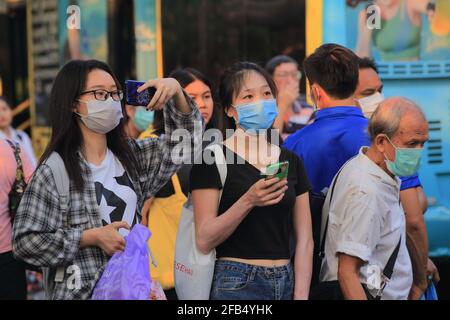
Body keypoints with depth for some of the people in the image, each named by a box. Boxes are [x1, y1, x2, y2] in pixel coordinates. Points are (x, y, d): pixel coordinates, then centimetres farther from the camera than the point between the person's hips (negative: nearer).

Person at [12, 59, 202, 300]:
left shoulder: (131, 156, 7)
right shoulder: (55, 170, -10)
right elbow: (25, 242, -12)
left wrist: (176, 91, -9)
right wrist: (92, 237, -19)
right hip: (84, 291, -5)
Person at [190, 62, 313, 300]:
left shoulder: (291, 162, 9)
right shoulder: (212, 160, -5)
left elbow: (304, 240, 6)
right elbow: (204, 240, -12)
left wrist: (301, 295, -4)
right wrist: (248, 201, -23)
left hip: (286, 283, 4)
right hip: (236, 284, -4)